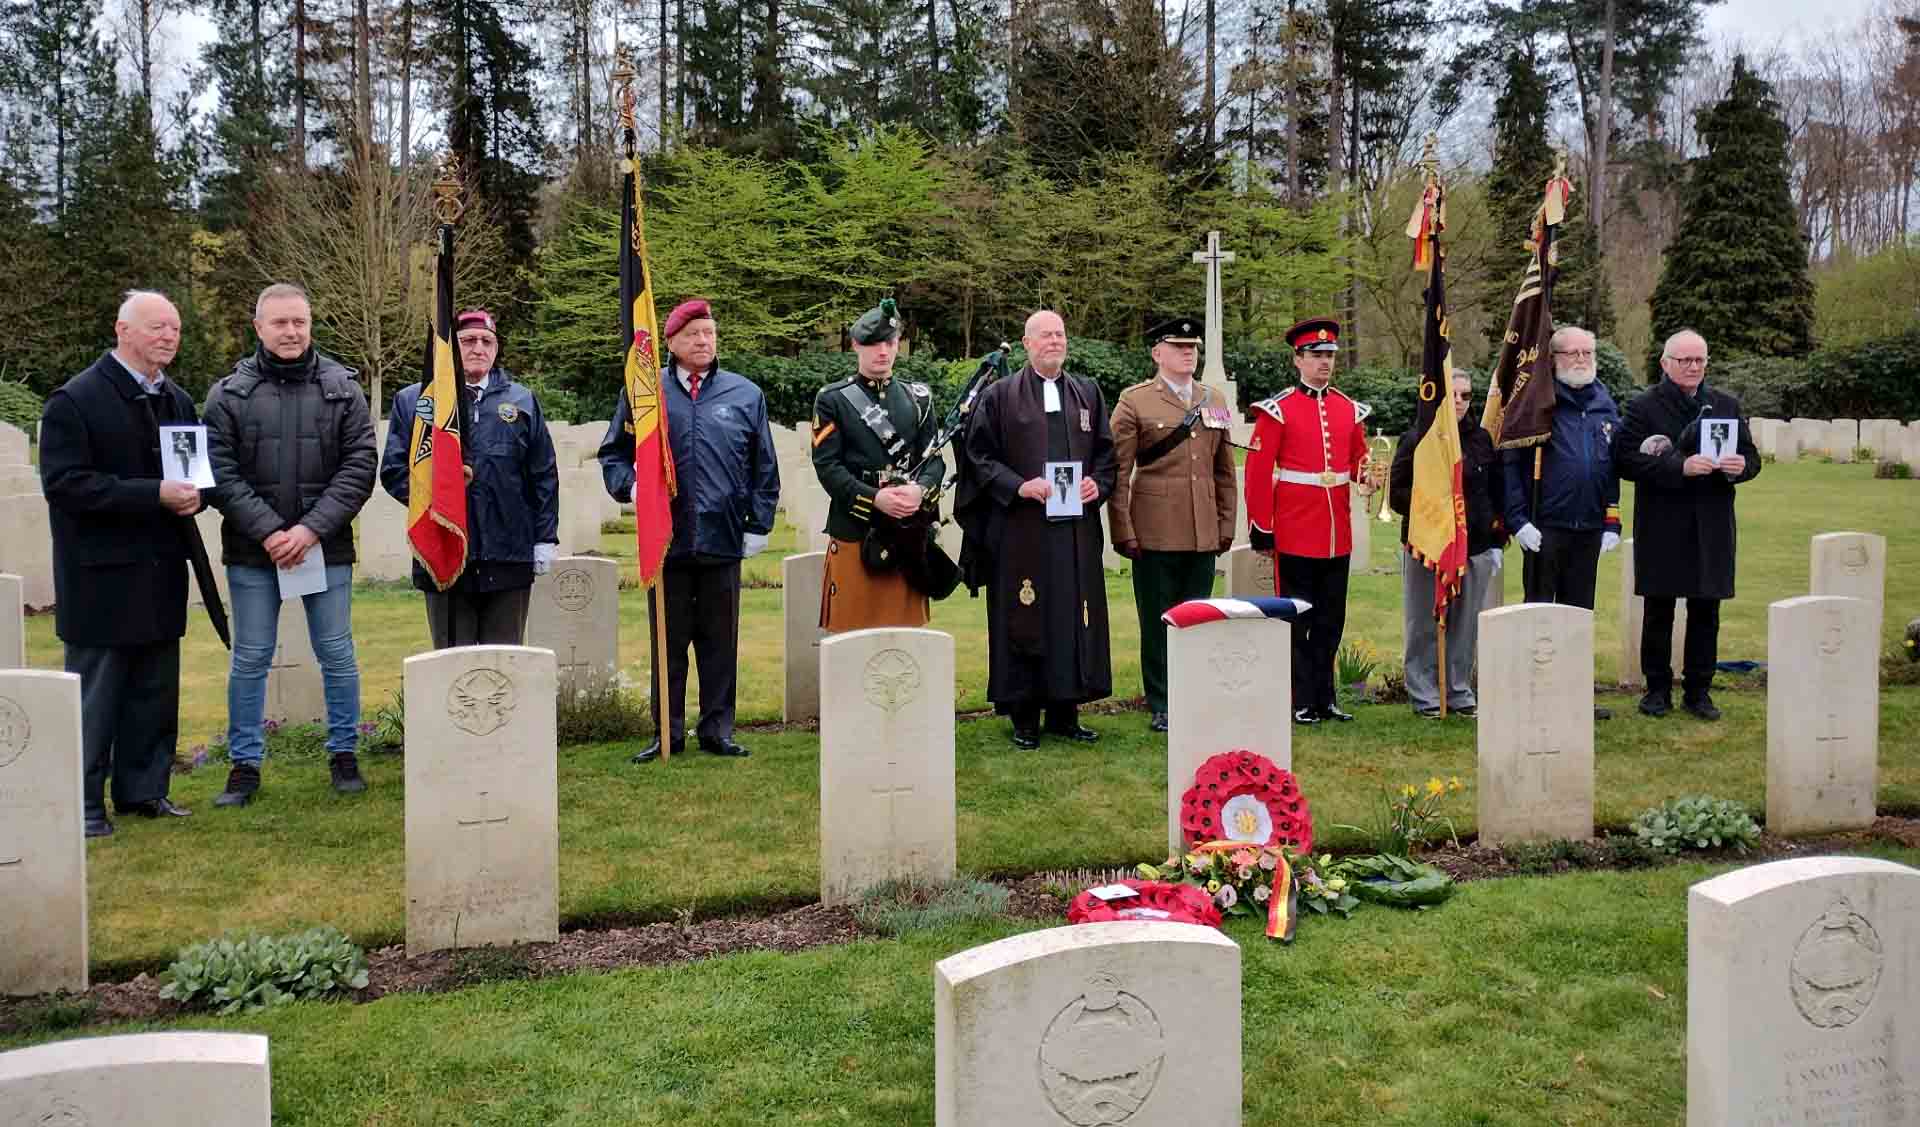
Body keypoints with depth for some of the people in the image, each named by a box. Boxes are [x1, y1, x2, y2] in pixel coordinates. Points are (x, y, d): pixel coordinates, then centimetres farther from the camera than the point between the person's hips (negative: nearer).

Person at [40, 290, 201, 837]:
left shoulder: (178, 401, 13)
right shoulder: (74, 401, -10)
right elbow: (64, 483, -17)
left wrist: (193, 494, -2)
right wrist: (154, 494, -22)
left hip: (160, 573, 7)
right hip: (103, 577, -7)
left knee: (155, 690, 12)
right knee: (95, 694, 1)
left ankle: (143, 788, 23)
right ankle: (83, 802, 11)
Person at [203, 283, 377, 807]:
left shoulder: (342, 388, 2)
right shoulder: (229, 393, 1)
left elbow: (359, 467, -4)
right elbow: (222, 474, -3)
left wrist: (312, 529, -13)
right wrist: (267, 532, -14)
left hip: (326, 548, 0)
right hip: (252, 550, 0)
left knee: (337, 655, 7)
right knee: (250, 659, 7)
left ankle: (344, 755, 21)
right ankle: (245, 764, 18)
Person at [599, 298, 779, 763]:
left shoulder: (745, 394, 6)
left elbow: (764, 468, 10)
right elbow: (613, 454, 11)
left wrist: (759, 524, 5)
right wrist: (631, 485, -8)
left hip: (723, 543, 1)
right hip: (666, 541, -1)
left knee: (721, 643, 7)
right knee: (668, 643, 7)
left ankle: (717, 731, 18)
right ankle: (668, 733, 16)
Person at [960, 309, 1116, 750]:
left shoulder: (1087, 394, 12)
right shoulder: (999, 396, 1)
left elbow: (1106, 451, 15)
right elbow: (979, 456, -2)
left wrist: (1098, 484, -5)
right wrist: (1019, 486, -15)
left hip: (1076, 528, 4)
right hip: (1021, 528, -4)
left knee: (1073, 617, 6)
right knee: (1024, 619, 0)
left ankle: (1064, 711, 16)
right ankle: (1024, 717, 8)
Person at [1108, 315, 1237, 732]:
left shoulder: (1215, 401, 13)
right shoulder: (1134, 402, -1)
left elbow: (1225, 471, 16)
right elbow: (1118, 473, -4)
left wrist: (1226, 524, 11)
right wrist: (1123, 532, -9)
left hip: (1203, 536, 4)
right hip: (1156, 534, -4)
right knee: (1157, 623, 3)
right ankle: (1160, 708, 12)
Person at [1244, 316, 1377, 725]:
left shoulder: (1349, 409, 10)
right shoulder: (1277, 410, -6)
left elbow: (1358, 459, 19)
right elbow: (1258, 472, -7)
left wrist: (1365, 473, -6)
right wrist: (1261, 528, -10)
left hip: (1337, 535, 5)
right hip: (1295, 534, -5)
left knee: (1330, 622, 11)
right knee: (1296, 622, 1)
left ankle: (1324, 698, 20)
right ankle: (1300, 702, 8)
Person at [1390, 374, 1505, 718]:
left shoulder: (1481, 439, 11)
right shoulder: (1417, 439, -3)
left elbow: (1497, 493, 15)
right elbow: (1397, 493, -5)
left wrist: (1496, 543, 11)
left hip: (1475, 547, 4)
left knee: (1466, 625, 8)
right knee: (1425, 625, 3)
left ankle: (1460, 692, 20)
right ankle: (1424, 695, 13)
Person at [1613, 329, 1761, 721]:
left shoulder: (1726, 405, 12)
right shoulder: (1644, 406, -1)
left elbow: (1751, 456, 15)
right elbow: (1626, 459, -13)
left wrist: (1740, 466, -9)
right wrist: (1679, 467, -22)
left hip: (1712, 527, 4)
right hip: (1661, 528, -3)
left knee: (1706, 614, 7)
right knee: (1658, 614, 4)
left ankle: (1698, 691, 17)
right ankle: (1657, 689, 15)